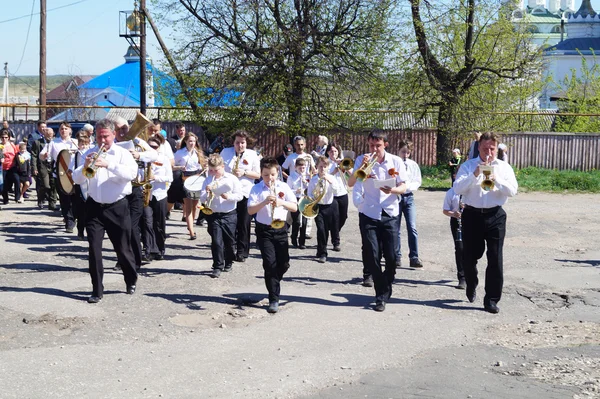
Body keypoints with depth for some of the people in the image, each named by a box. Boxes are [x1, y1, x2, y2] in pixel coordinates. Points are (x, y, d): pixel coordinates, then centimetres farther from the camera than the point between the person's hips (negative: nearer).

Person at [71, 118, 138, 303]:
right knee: (94, 248, -3)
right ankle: (97, 290, 6)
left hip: (117, 208, -2)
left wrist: (108, 164, -32)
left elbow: (132, 173, -22)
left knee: (123, 248, 9)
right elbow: (76, 179, 2)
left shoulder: (123, 154, -3)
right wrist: (85, 166, -18)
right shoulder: (90, 153, 6)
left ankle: (131, 281, 33)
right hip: (94, 207, 2)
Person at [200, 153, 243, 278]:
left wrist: (229, 196, -21)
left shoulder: (232, 179, -3)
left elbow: (239, 196, -4)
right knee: (216, 241, -5)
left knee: (229, 241, 11)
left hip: (229, 215, -1)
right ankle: (217, 266, 1)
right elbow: (202, 199, 0)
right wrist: (207, 193, -21)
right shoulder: (208, 181, 3)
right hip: (214, 215, 1)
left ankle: (229, 262, 31)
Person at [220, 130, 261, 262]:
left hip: (245, 193, -1)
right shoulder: (225, 152, 10)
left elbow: (258, 175, 3)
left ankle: (242, 252, 7)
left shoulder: (252, 155, 5)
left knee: (243, 224, 0)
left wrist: (244, 172, -12)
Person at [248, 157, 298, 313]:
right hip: (264, 230, -2)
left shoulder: (284, 187, 2)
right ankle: (273, 299, -3)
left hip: (280, 229, 2)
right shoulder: (257, 189, -3)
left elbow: (294, 207, -3)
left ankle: (274, 282, 37)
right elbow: (250, 210, -12)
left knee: (284, 263, 4)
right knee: (270, 263, -8)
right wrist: (264, 202, -26)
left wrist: (281, 202, -20)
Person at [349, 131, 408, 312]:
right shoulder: (362, 160, 2)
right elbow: (350, 183, -6)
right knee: (372, 256, -4)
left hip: (390, 215, 1)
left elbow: (403, 187, 3)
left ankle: (383, 295, 16)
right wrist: (362, 166, -19)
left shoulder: (396, 161, 3)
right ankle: (382, 294, 9)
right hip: (369, 214, 0)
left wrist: (392, 190, -18)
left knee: (391, 257, -2)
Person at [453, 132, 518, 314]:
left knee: (495, 259, -1)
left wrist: (497, 181, -21)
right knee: (469, 256, 9)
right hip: (472, 215, 0)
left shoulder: (504, 167, 6)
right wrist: (474, 175, -22)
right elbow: (457, 188, -10)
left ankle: (492, 300, 6)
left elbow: (512, 191, -5)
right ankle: (471, 286, 38)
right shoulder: (468, 166, 3)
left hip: (495, 216, 0)